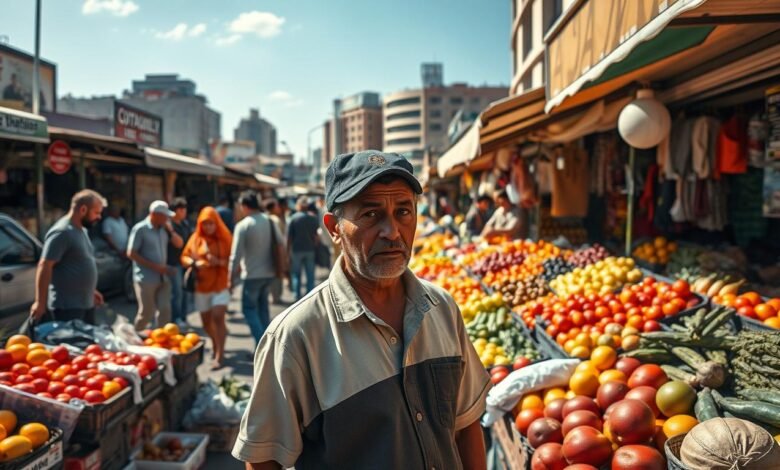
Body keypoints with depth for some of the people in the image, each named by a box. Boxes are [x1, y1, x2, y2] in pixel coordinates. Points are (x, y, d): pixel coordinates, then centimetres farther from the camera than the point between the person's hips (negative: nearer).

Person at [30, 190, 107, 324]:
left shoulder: (81, 230, 13)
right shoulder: (62, 232, -17)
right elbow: (44, 267, -21)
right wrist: (40, 303, -23)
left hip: (86, 303, 10)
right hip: (67, 306, -10)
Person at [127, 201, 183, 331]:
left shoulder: (164, 228, 6)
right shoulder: (140, 229, -11)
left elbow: (179, 244, 10)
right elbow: (131, 253, -12)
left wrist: (170, 229, -6)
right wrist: (154, 266, -15)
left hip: (163, 278, 5)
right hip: (146, 279, -5)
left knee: (165, 310, 4)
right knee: (146, 313, 2)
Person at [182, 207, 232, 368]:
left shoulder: (225, 238, -2)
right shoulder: (196, 238, 5)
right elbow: (184, 257, 8)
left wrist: (220, 262, -21)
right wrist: (194, 262, -13)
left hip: (221, 284, -3)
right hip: (202, 285, 3)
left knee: (218, 317, -16)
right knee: (206, 321, 11)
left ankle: (220, 354, -10)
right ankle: (216, 344, 36)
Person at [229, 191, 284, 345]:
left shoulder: (243, 225, -14)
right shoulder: (270, 221, 2)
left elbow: (236, 255, -14)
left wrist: (231, 278, -6)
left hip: (252, 275, -6)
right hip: (270, 272, 6)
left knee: (249, 308, 6)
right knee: (263, 306, 20)